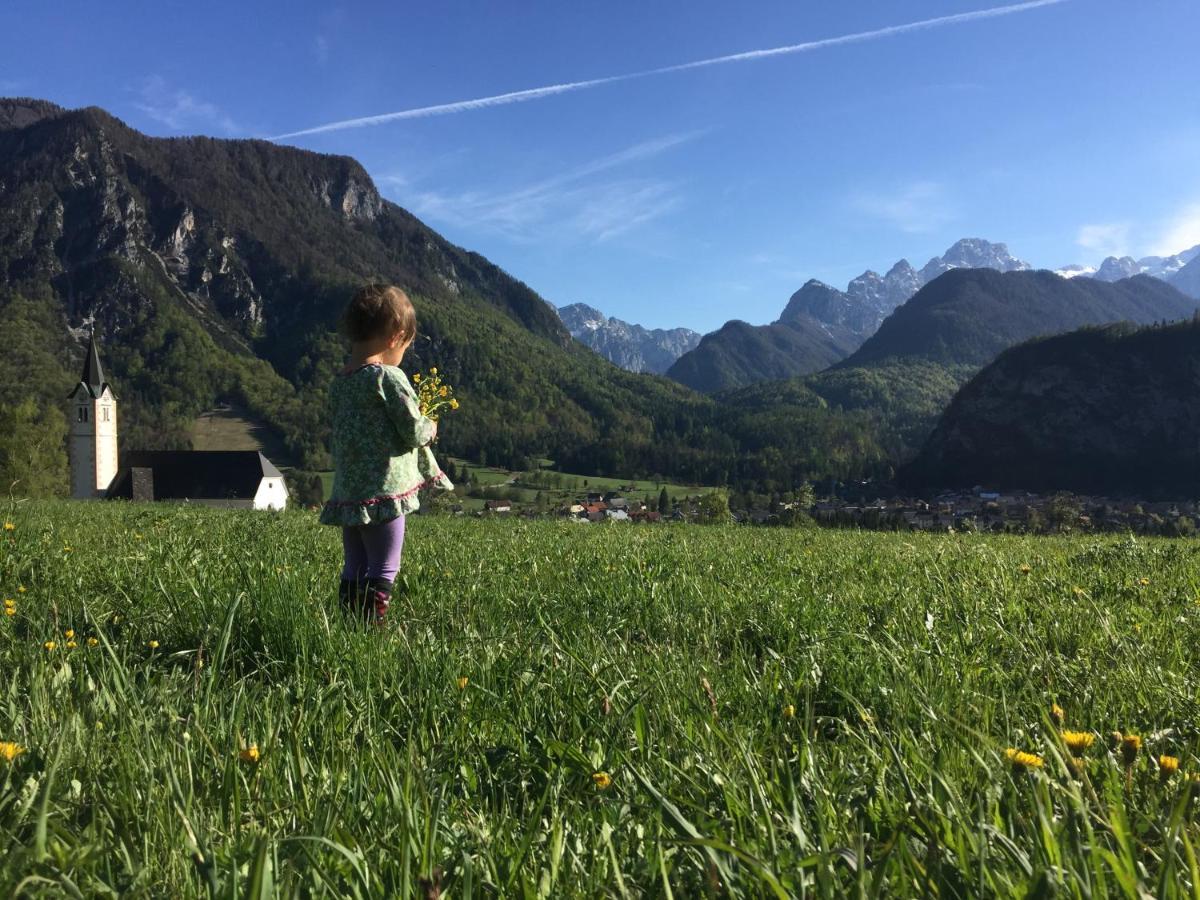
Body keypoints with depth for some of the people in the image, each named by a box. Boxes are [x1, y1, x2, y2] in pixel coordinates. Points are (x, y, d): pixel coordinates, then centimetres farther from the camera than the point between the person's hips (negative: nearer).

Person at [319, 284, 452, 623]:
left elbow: (334, 439, 17)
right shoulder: (390, 377, -12)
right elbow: (414, 432, -13)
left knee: (354, 571, 13)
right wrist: (431, 428, 10)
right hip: (384, 492, -7)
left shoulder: (338, 383, 10)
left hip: (346, 493, 7)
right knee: (383, 571, -1)